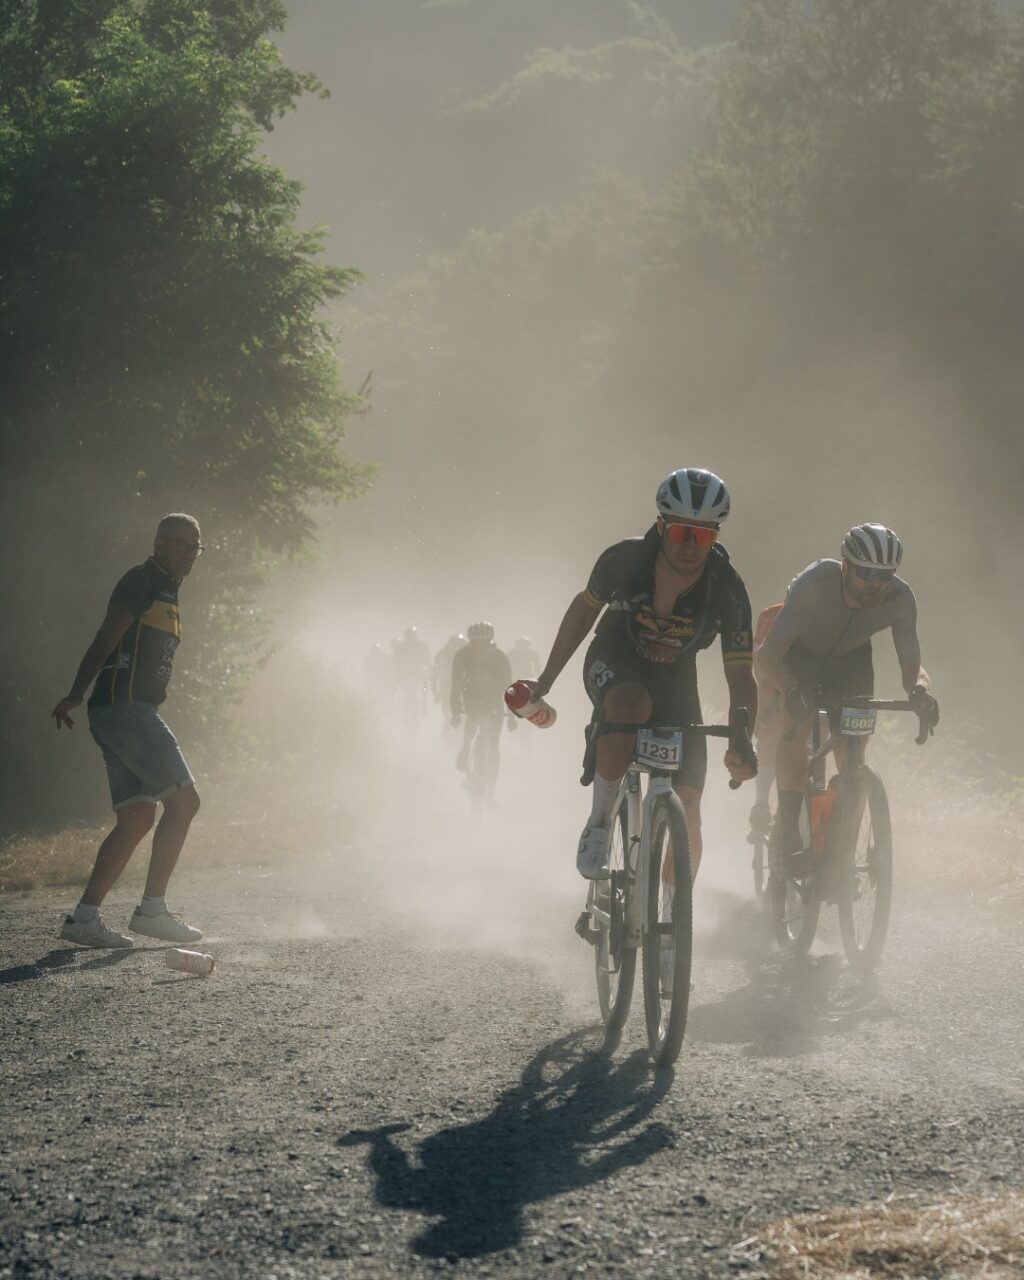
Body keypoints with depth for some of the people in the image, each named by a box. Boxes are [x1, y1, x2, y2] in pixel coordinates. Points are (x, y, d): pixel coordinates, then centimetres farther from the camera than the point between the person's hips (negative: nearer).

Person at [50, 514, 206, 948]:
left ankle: (84, 917, 0)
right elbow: (106, 638, -16)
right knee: (184, 800, -11)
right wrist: (76, 694, -25)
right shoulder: (142, 581, -6)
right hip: (124, 707, -10)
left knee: (137, 818, 4)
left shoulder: (166, 592, 24)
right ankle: (152, 909, -9)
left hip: (133, 713, 10)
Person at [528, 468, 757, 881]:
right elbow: (584, 609, -5)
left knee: (686, 818, -8)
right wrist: (544, 683, -1)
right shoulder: (624, 560, -26)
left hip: (674, 680, 1)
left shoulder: (727, 590, -27)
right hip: (614, 662, -1)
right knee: (630, 705, -40)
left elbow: (740, 676, -25)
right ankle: (598, 824, -22)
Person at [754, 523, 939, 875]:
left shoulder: (900, 599, -27)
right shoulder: (814, 584, -38)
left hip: (850, 661, 3)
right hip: (796, 653, -3)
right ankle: (787, 836, -32)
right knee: (795, 727, -30)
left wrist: (920, 690, -48)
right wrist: (792, 690, -60)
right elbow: (767, 654, -41)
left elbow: (911, 664, -24)